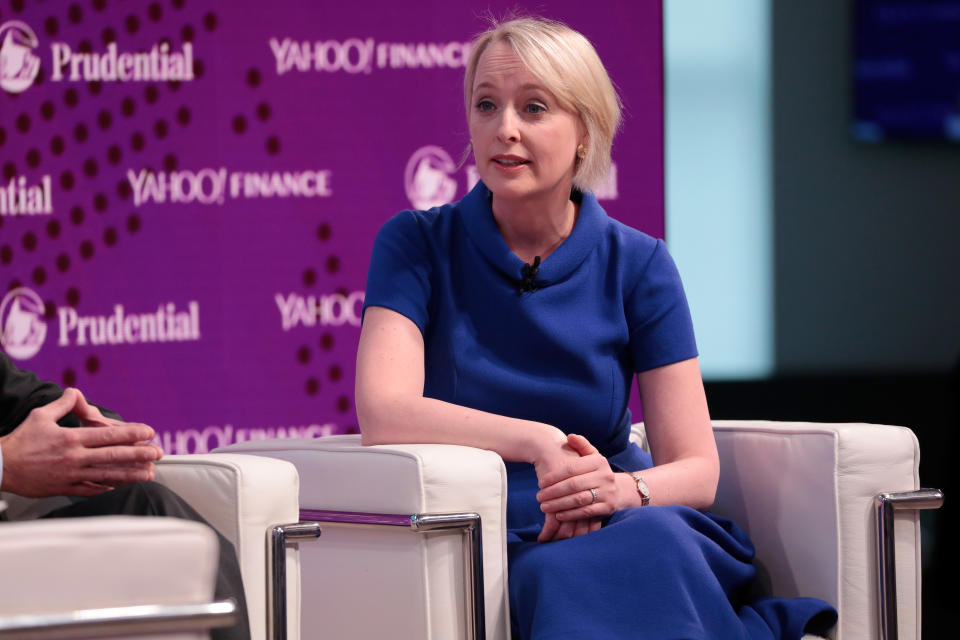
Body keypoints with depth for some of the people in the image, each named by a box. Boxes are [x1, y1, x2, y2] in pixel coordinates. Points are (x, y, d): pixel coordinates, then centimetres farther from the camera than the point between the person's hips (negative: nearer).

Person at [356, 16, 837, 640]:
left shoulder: (638, 265, 5)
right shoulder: (418, 244, 2)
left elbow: (697, 471, 1)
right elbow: (383, 413, -14)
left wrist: (621, 489, -22)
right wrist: (540, 442, -25)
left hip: (623, 532, 1)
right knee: (557, 573, -36)